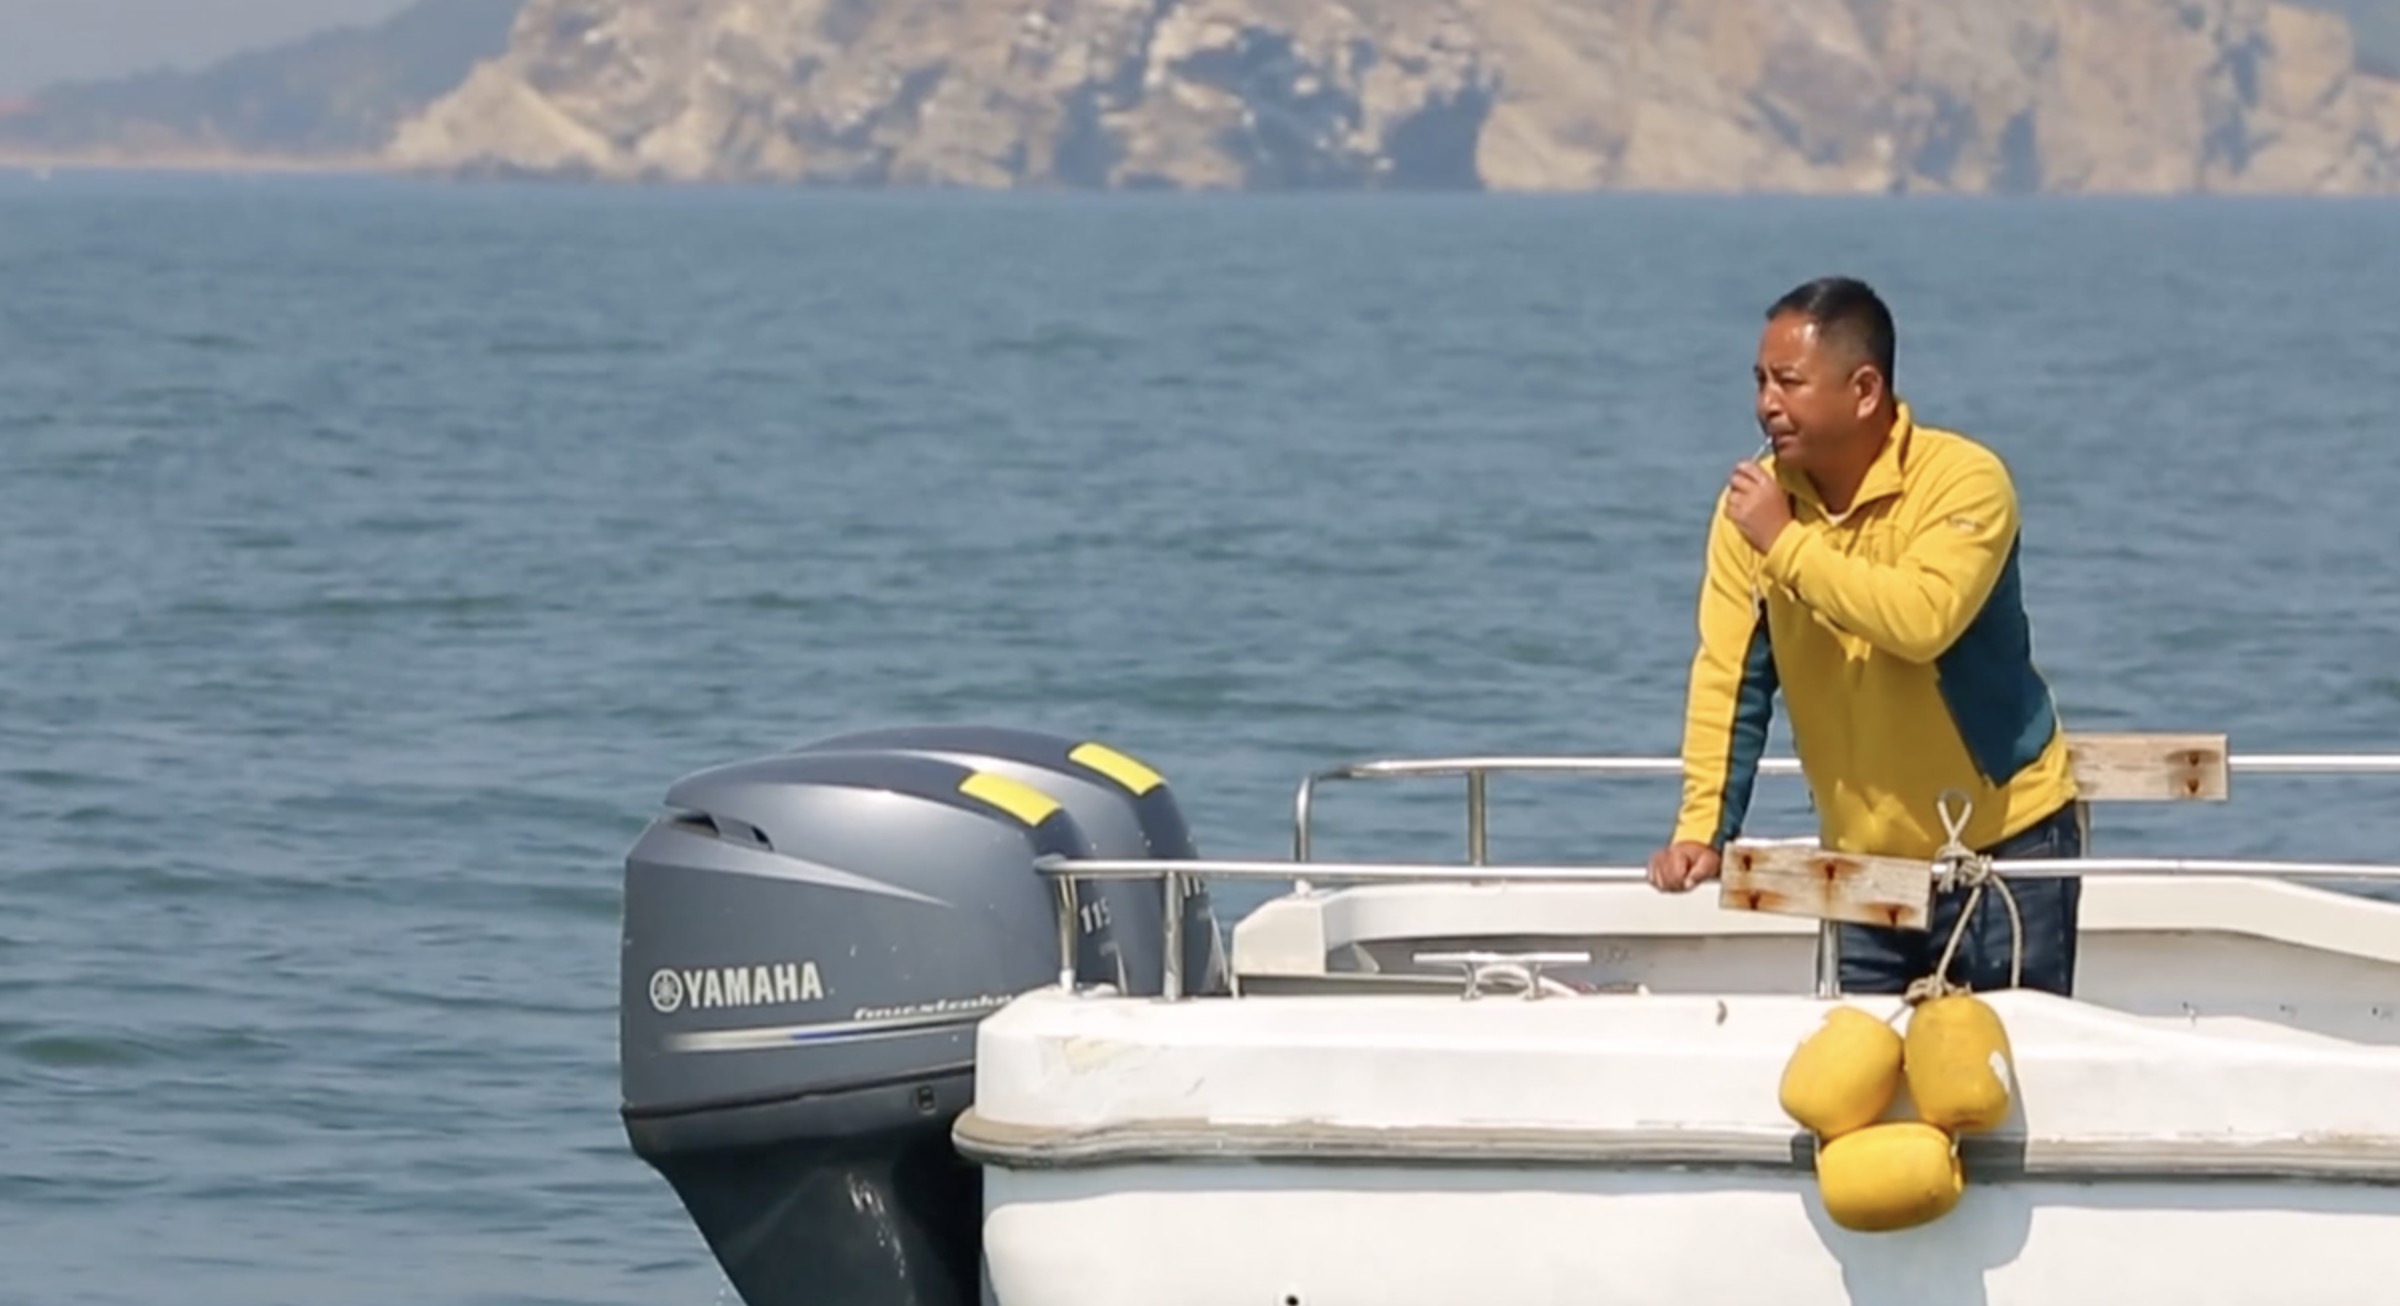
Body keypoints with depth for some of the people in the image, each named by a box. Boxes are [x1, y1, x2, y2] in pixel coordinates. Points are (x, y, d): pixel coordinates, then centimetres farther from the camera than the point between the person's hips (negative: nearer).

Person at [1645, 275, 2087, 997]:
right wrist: (1701, 831, -13)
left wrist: (1787, 544, -26)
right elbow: (1729, 675, -3)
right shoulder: (1754, 502, -1)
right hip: (1862, 858, 4)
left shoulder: (1964, 480, -16)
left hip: (2003, 846, -4)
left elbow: (1922, 620, -33)